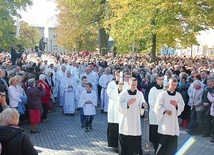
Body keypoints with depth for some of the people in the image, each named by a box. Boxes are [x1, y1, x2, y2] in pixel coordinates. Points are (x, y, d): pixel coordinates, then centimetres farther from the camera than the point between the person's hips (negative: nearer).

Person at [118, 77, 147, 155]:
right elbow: (120, 106, -6)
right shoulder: (123, 93, -4)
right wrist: (128, 103, -21)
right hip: (126, 119, -2)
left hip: (136, 119, 2)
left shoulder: (139, 93, 4)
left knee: (136, 139, 1)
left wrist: (143, 104, -18)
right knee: (124, 139, 2)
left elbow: (141, 103, 4)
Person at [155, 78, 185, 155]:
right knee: (163, 139, -6)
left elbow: (182, 106, 9)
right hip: (164, 120, -3)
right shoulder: (162, 94, -3)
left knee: (173, 140, 4)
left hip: (174, 120, 4)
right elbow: (158, 106, -3)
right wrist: (165, 110, -16)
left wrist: (176, 105, -10)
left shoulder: (178, 95, 7)